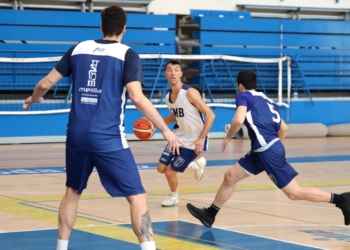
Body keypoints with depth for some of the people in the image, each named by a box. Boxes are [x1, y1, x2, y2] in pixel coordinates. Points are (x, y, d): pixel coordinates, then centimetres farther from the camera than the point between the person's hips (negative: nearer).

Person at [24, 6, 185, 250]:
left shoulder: (78, 49, 9)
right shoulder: (128, 55, -4)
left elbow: (45, 84, 12)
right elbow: (138, 98, -16)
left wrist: (33, 99, 35)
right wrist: (166, 130, -11)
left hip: (77, 135, 5)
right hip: (108, 138, -5)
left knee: (73, 191, 23)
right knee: (137, 196, -1)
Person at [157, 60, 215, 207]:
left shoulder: (190, 93, -24)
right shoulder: (168, 96, 0)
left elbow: (210, 115, -25)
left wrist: (201, 139, -30)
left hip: (194, 141, -8)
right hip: (179, 137, 8)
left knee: (170, 171, -4)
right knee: (161, 168, 8)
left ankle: (173, 196, 29)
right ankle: (196, 164, 30)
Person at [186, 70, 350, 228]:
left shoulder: (244, 96, -2)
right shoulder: (266, 100, 21)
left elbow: (238, 120, -20)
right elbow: (284, 128, 23)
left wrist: (228, 137, -3)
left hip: (267, 150, -9)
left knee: (295, 193, -6)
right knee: (230, 176, 14)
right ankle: (209, 215, 22)